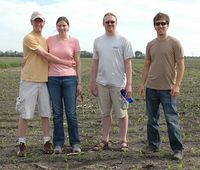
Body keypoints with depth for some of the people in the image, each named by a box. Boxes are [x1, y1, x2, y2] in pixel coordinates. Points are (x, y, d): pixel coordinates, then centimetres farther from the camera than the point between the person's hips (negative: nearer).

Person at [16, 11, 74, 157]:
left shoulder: (45, 40, 16)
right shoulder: (29, 38, -7)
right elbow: (45, 55, -12)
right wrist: (65, 63, -9)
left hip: (44, 81, 6)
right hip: (29, 81, -6)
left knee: (45, 113, 7)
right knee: (25, 114, 0)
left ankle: (47, 142, 16)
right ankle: (22, 144, 9)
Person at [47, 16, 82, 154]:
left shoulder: (74, 41, 3)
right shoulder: (50, 40, 6)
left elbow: (78, 63, 4)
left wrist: (79, 82, 1)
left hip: (70, 78, -1)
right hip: (53, 79, 1)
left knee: (71, 113, 0)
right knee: (57, 113, 6)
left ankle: (75, 143, 11)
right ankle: (58, 143, 15)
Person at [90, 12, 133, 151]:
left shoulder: (123, 41, -3)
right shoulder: (98, 41, 10)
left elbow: (128, 64, -6)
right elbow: (95, 63, 12)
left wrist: (129, 84, -12)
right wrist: (93, 82, 7)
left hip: (119, 84, -4)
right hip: (102, 83, 4)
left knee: (122, 113, 4)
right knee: (105, 113, 11)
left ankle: (123, 141, 14)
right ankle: (105, 141, 19)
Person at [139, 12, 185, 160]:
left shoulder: (174, 43, -3)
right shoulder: (150, 45, 10)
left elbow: (181, 65, -5)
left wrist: (177, 85, -12)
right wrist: (142, 84, 9)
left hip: (168, 89, -5)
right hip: (151, 88, 5)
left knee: (172, 119, -2)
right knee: (152, 119, 12)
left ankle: (178, 149, 7)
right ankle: (153, 145, 24)